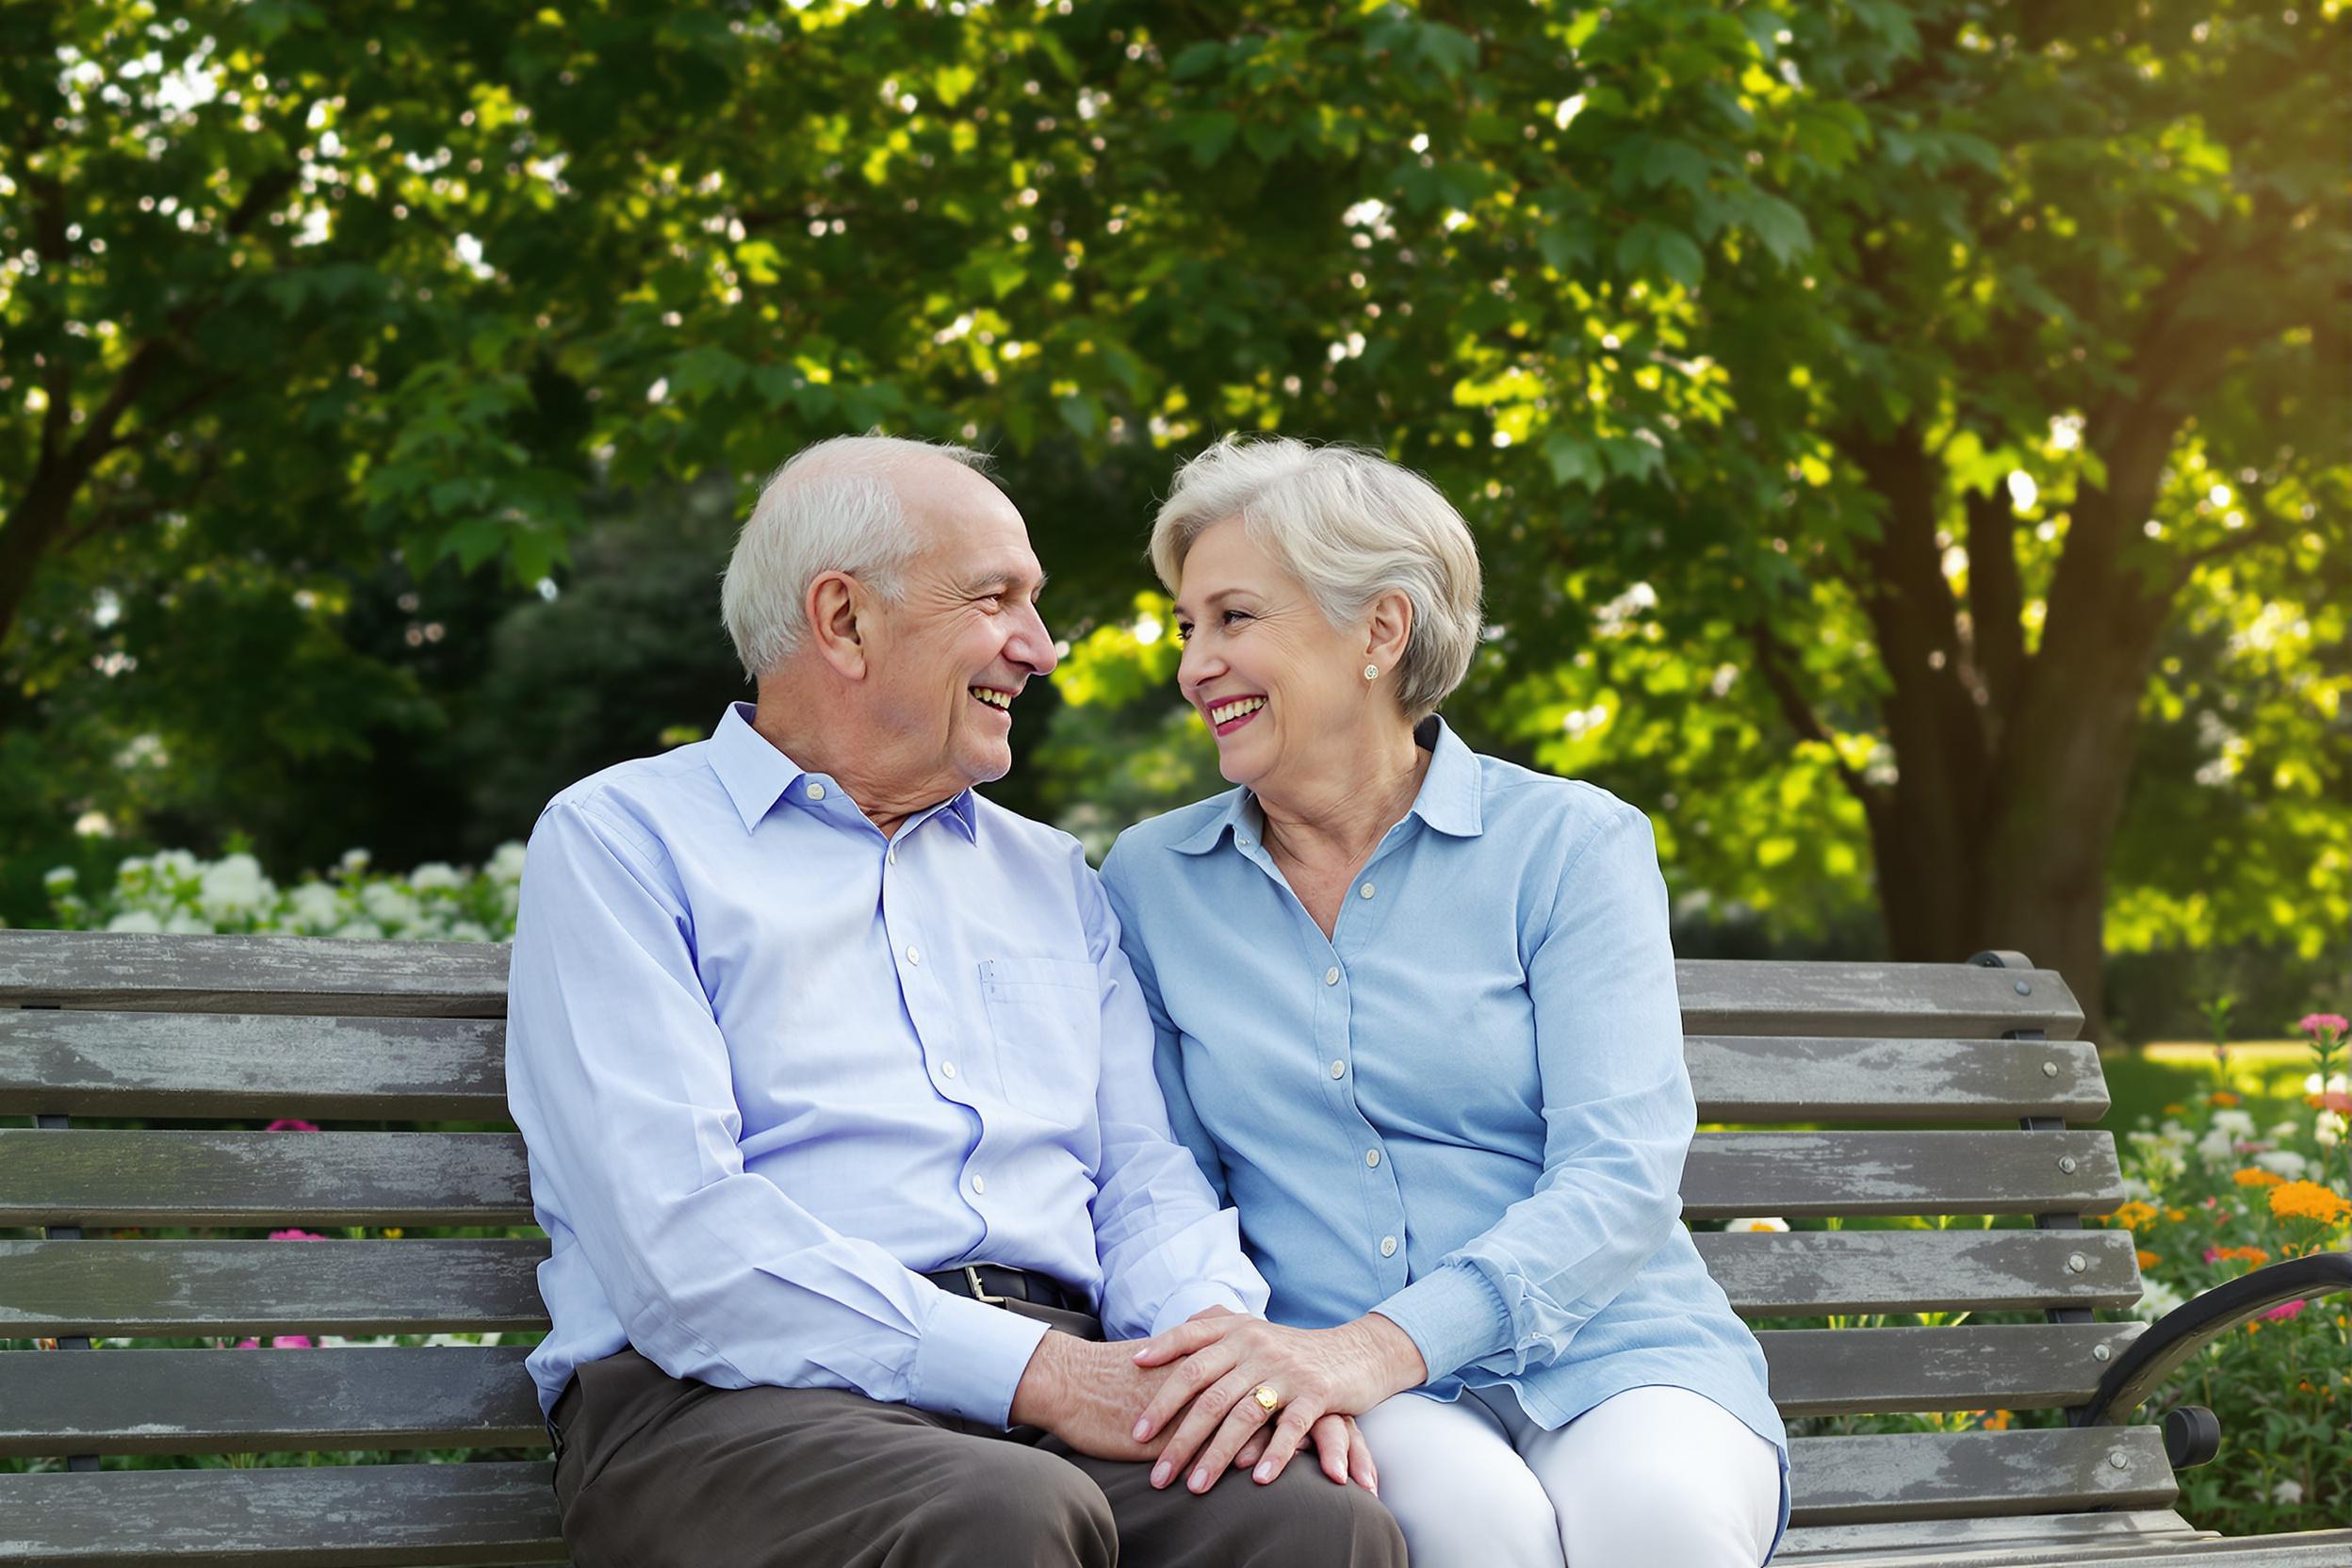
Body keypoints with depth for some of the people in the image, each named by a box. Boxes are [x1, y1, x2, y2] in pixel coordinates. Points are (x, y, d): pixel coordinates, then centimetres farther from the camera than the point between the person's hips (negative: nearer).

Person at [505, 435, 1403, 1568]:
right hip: (744, 1404, -5)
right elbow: (682, 1242, -9)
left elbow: (1147, 1178, 18)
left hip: (1054, 1389, 5)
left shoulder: (1048, 874, 26)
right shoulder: (617, 842, 5)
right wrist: (1035, 1373, -18)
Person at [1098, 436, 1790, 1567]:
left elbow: (1619, 1178, -10)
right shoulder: (1151, 883, 12)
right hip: (1365, 1411, 1)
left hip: (1610, 1361, -1)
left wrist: (1380, 1345, -26)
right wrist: (1237, 1367, -12)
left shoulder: (1571, 845, 2)